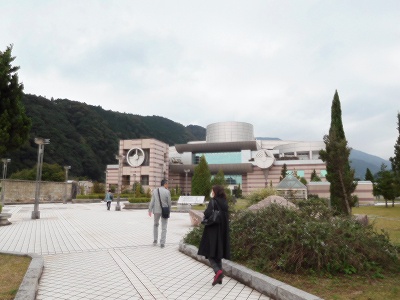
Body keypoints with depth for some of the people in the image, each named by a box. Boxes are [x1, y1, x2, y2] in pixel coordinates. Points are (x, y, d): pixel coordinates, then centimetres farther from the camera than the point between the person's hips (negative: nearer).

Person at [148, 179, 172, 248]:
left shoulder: (155, 190, -2)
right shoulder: (167, 192, -11)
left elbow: (152, 201, -3)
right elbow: (169, 202, -6)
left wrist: (150, 210, 1)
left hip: (156, 210, 3)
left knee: (156, 225, 23)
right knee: (164, 227, 6)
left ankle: (155, 240, 23)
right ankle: (162, 243, 3)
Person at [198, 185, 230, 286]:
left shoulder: (213, 201, -13)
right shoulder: (224, 202, 6)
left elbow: (207, 213, -25)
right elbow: (226, 216, 12)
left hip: (212, 230, -7)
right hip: (223, 231, 7)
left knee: (210, 252, 2)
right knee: (218, 252, 15)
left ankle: (218, 271, -18)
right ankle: (220, 277, 16)